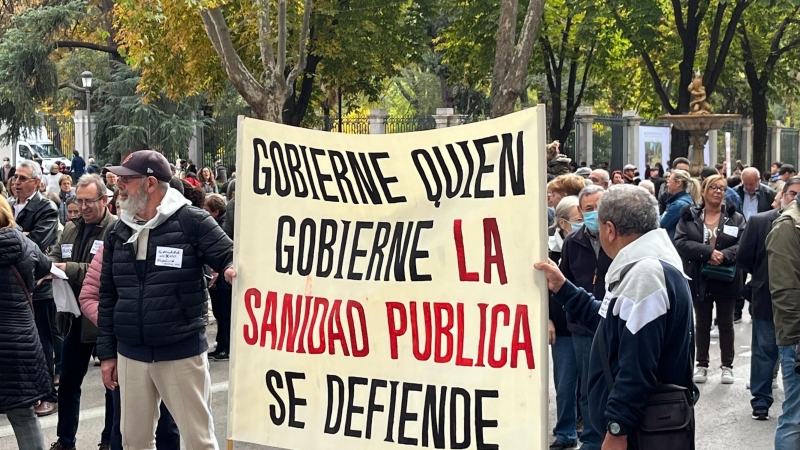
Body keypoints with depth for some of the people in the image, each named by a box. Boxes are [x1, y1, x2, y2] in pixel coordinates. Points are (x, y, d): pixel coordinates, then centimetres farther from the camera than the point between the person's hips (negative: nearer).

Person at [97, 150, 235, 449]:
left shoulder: (191, 222, -9)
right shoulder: (118, 232, 8)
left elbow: (229, 256, -8)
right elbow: (108, 296, 12)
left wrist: (231, 269, -33)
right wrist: (107, 352, 11)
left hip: (182, 352, -5)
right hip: (131, 354, 5)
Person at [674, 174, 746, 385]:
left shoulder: (735, 218, 1)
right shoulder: (689, 216, -1)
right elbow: (680, 242, -13)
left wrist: (725, 255, -27)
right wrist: (708, 252, -24)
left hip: (726, 279, 0)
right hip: (700, 279, 0)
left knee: (726, 323, 10)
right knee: (702, 323, 12)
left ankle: (727, 366, 19)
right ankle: (702, 365, 21)